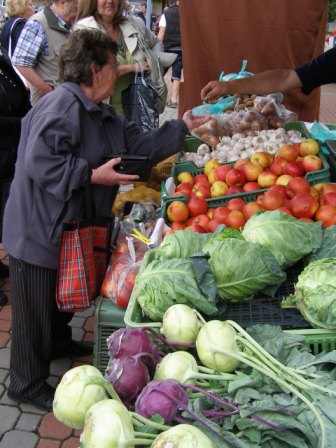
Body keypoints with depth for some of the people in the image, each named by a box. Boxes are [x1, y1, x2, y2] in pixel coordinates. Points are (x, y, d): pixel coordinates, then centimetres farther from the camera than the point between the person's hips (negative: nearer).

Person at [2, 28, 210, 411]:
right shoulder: (62, 106, -22)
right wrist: (93, 174, -27)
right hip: (39, 232, -10)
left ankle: (58, 342, 52)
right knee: (37, 309, 4)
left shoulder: (101, 113, 11)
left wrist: (182, 127, 12)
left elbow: (140, 145, 14)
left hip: (70, 228, 10)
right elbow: (38, 162, -31)